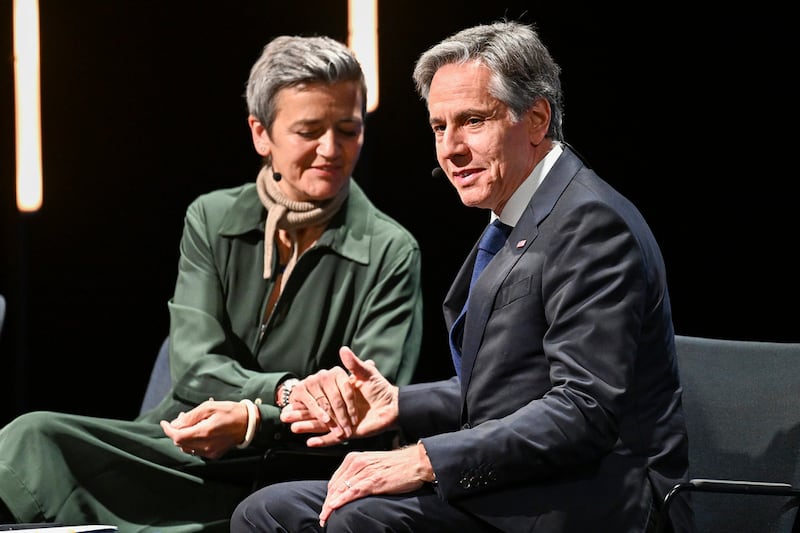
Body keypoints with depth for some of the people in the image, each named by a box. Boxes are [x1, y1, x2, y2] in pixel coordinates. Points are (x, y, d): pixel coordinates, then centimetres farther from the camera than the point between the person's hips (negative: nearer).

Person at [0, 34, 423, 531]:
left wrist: (255, 420, -23)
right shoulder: (211, 220, 11)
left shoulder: (391, 253, 0)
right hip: (183, 451, 3)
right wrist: (288, 393, -19)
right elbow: (195, 369, 0)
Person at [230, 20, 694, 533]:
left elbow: (584, 412, -22)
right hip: (513, 491, 10)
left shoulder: (592, 222, -14)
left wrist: (426, 461, -24)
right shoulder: (518, 224, 18)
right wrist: (400, 404, 5)